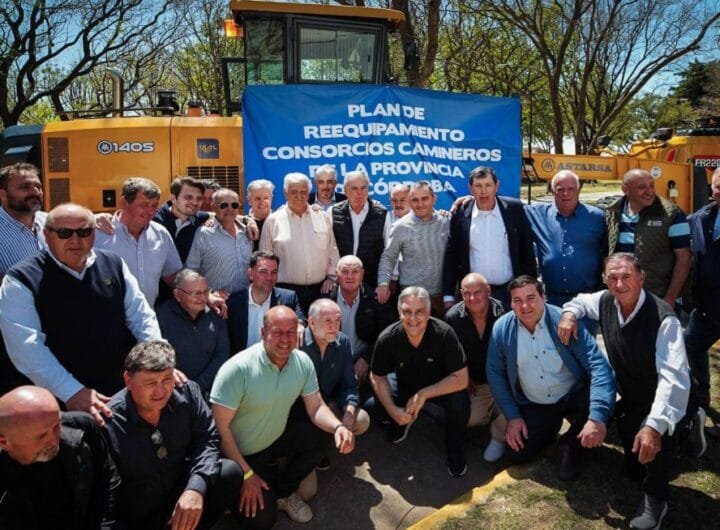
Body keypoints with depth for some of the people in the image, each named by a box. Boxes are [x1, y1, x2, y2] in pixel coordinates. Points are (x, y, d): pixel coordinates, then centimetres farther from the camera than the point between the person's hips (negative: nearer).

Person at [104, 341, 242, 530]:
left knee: (231, 473, -17)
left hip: (183, 487, 5)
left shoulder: (186, 392, -12)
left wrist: (196, 488, -22)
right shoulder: (108, 425, -24)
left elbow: (207, 439, -7)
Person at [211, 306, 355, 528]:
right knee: (263, 519, -15)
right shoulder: (237, 369, -29)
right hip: (241, 453, -5)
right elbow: (221, 427, -24)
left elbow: (316, 408, -7)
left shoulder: (303, 362, -12)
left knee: (319, 437, -18)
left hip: (276, 438, 5)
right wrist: (246, 474, -21)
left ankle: (284, 491, 7)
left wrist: (338, 426, -29)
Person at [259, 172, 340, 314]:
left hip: (320, 289, 2)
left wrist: (331, 276, 5)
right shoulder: (273, 221, 2)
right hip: (286, 290, -2)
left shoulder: (323, 217, 8)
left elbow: (332, 251, 13)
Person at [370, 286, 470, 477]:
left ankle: (454, 450, 1)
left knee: (460, 402, -31)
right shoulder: (388, 338, -25)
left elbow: (461, 379, -26)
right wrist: (393, 410, -23)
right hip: (404, 385, 2)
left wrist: (424, 394, -31)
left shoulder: (444, 333, -30)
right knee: (374, 406, -22)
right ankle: (402, 422, 16)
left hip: (440, 386, -2)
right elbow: (377, 377, -10)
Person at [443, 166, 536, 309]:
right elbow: (451, 256, 3)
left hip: (509, 291, 0)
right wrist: (448, 297, 0)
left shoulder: (514, 209, -1)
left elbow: (527, 251, 4)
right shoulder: (461, 213, 0)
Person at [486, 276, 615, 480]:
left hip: (573, 396, -2)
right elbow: (495, 373, -1)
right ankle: (551, 426, 25)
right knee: (519, 454, -8)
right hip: (533, 405, 3)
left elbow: (598, 366, -26)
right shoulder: (502, 328, -11)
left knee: (602, 407, -31)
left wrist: (598, 417, -38)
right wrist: (512, 417, -6)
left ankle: (570, 445, 2)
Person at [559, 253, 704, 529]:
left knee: (651, 436, -39)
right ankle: (687, 421, 40)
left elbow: (674, 377, -40)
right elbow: (581, 300, 11)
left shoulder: (663, 318, -33)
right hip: (630, 401, 7)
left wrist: (654, 426, -51)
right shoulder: (605, 302, -13)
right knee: (635, 470, 19)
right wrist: (569, 313, -13)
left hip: (661, 402, -6)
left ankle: (655, 498, -5)